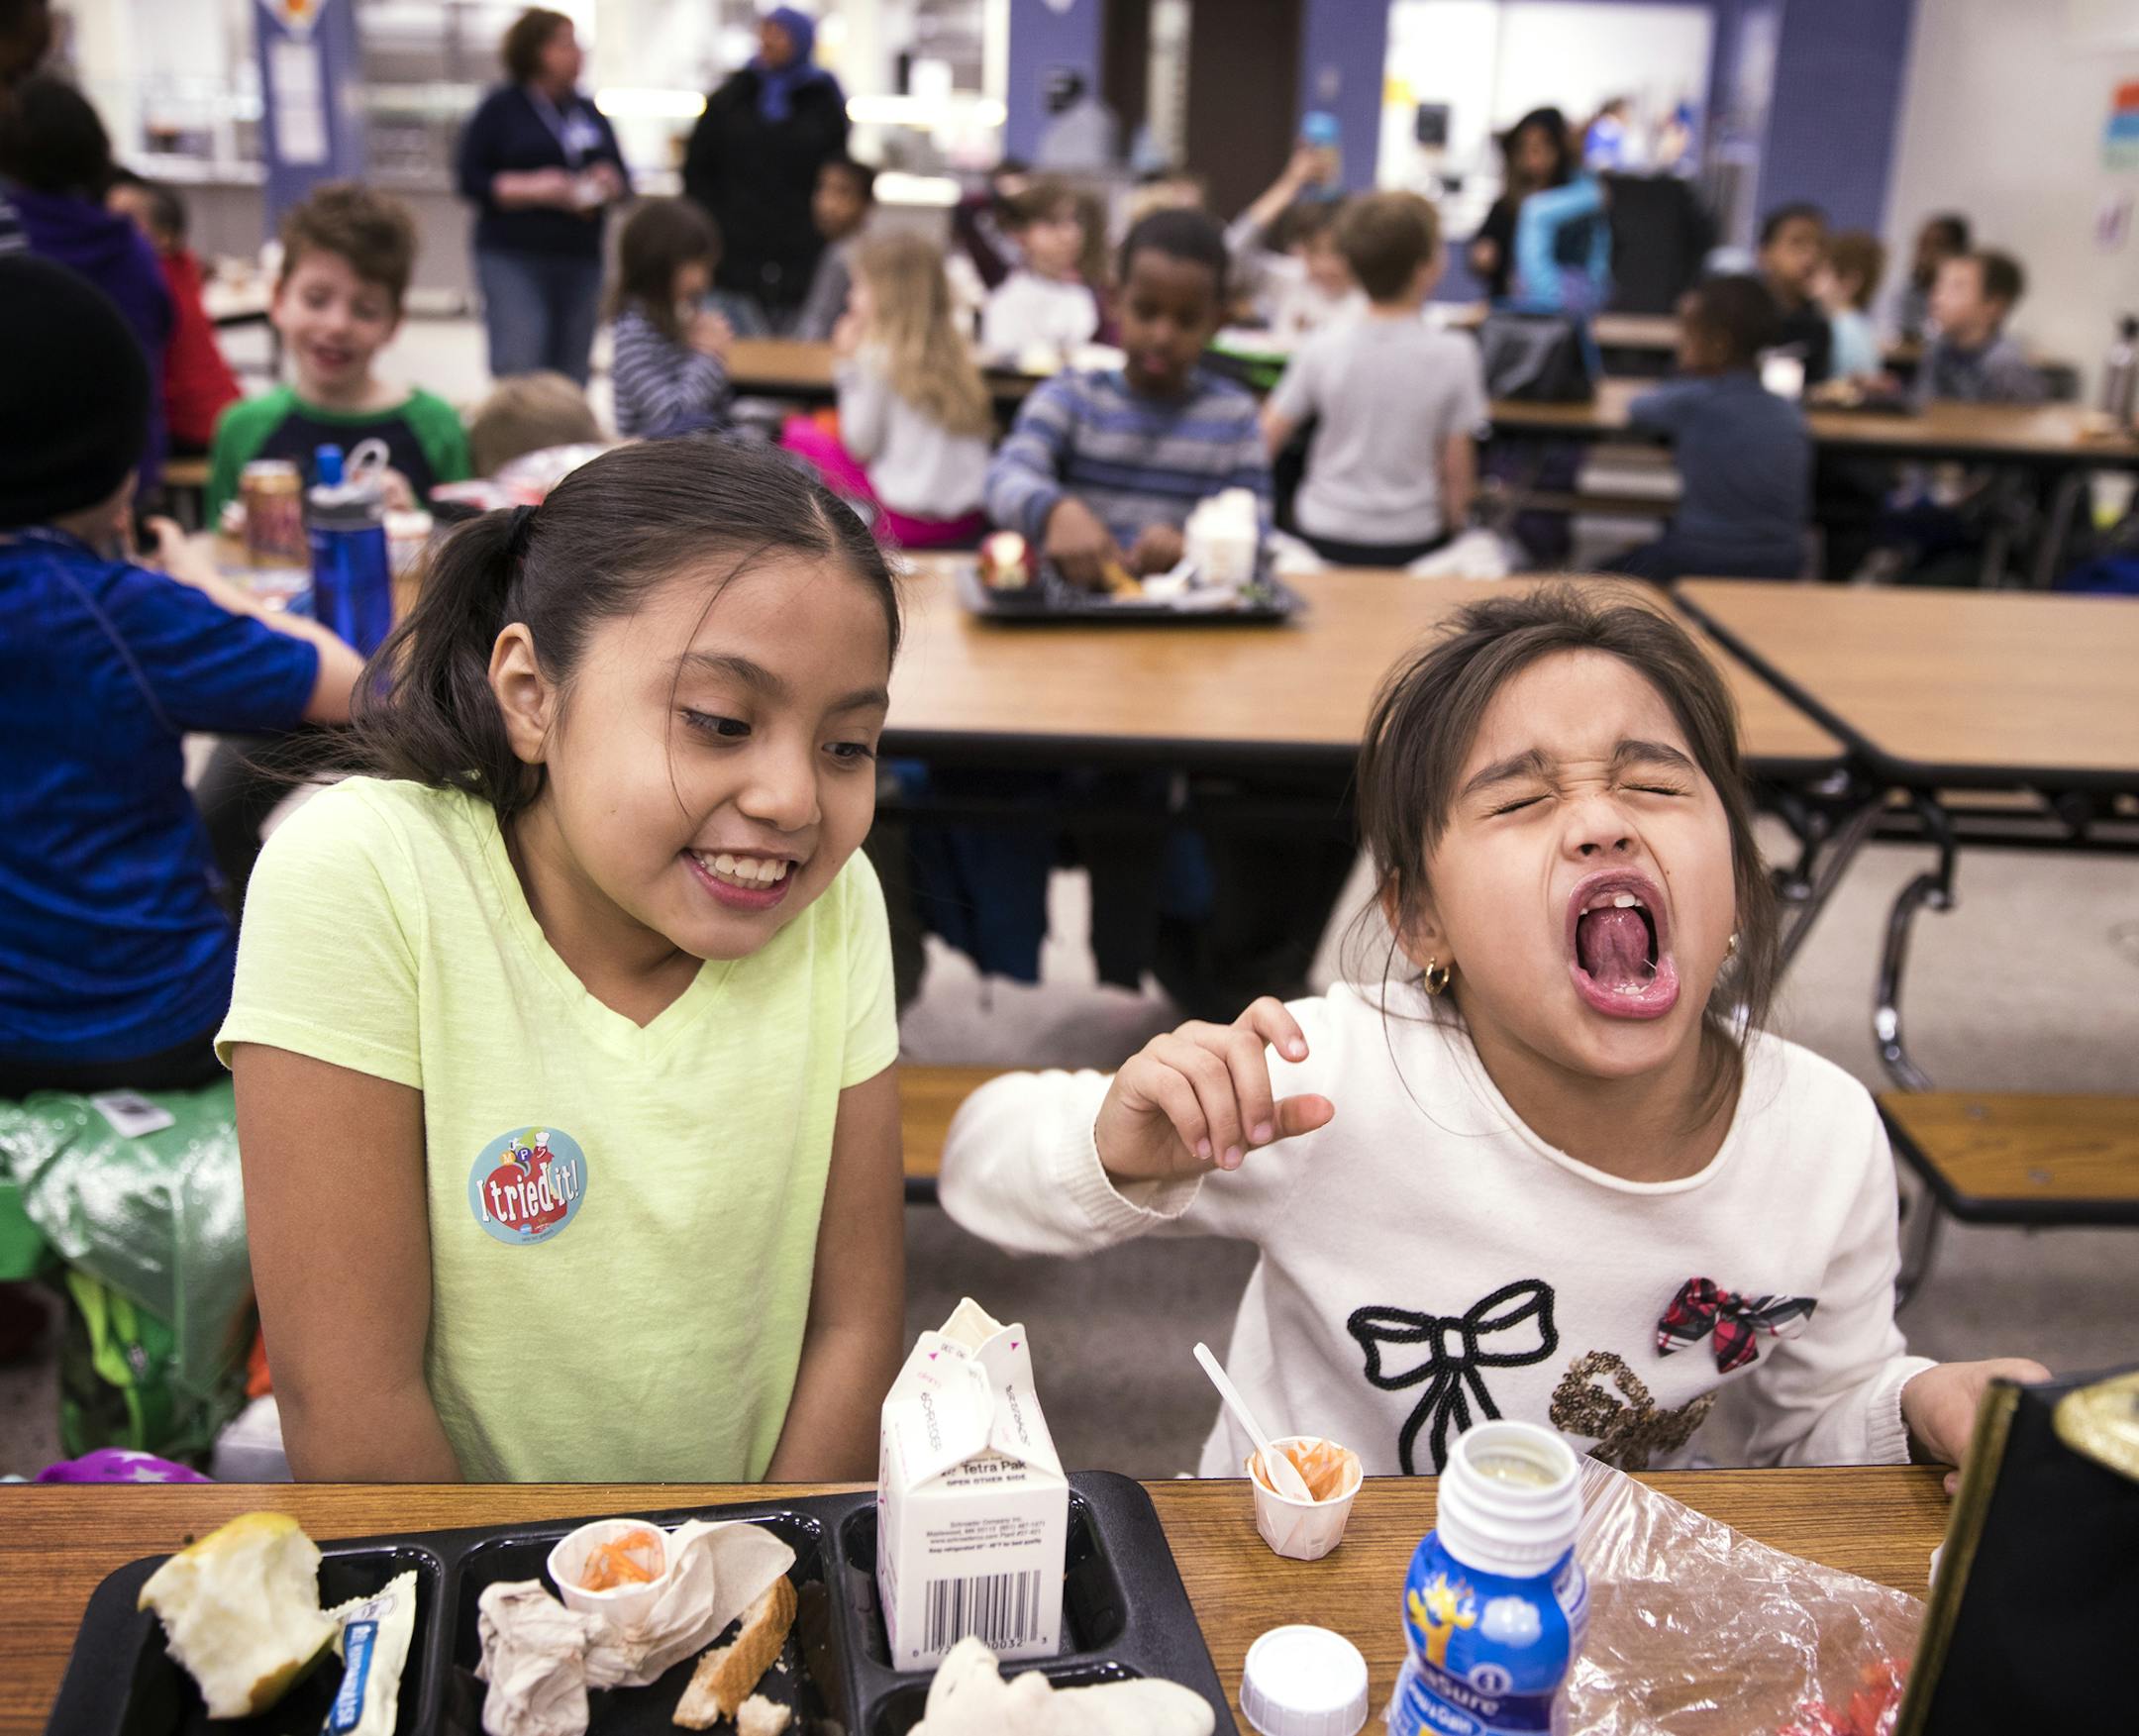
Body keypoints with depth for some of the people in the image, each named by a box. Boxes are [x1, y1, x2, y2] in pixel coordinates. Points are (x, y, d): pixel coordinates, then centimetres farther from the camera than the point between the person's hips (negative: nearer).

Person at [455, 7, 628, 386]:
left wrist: (610, 185, -3)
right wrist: (531, 188, -16)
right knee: (518, 371, -15)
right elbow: (470, 180, -2)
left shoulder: (590, 112, 16)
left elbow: (622, 179, 21)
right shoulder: (500, 108, 3)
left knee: (570, 379, 3)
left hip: (582, 258, 4)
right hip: (514, 259, -4)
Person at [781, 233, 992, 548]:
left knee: (798, 434, 10)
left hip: (908, 521, -7)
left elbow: (859, 446, -6)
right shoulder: (954, 351, 8)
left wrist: (847, 367, 3)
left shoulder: (878, 355, -11)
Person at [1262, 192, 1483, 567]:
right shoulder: (1454, 354, -9)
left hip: (1324, 535, 1)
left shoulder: (1321, 350, -6)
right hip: (1412, 542, -1)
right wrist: (1453, 522, 12)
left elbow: (1266, 439, -1)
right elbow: (1457, 466, -5)